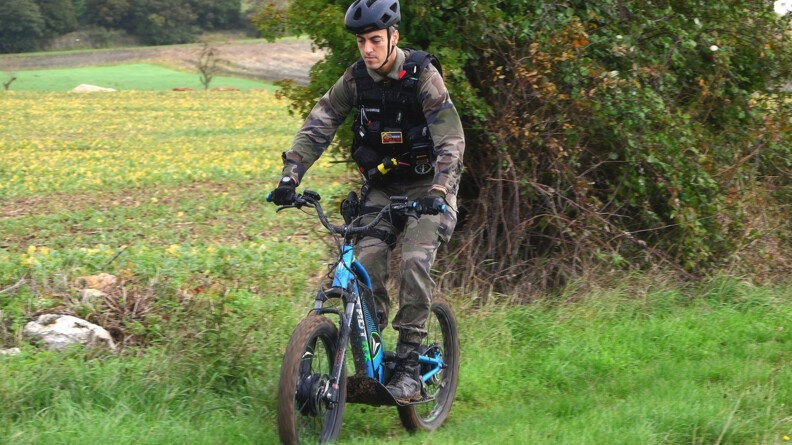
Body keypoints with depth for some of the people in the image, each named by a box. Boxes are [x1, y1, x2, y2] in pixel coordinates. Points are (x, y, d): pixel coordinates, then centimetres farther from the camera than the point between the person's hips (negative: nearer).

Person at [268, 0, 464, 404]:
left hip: (426, 185, -4)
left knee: (415, 261, -23)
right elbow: (317, 127, -4)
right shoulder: (356, 79, -5)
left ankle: (409, 367, -18)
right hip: (381, 187, 4)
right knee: (368, 260, -16)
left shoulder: (422, 76, -18)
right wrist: (289, 177, -17)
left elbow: (451, 140, -24)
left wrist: (438, 192, -38)